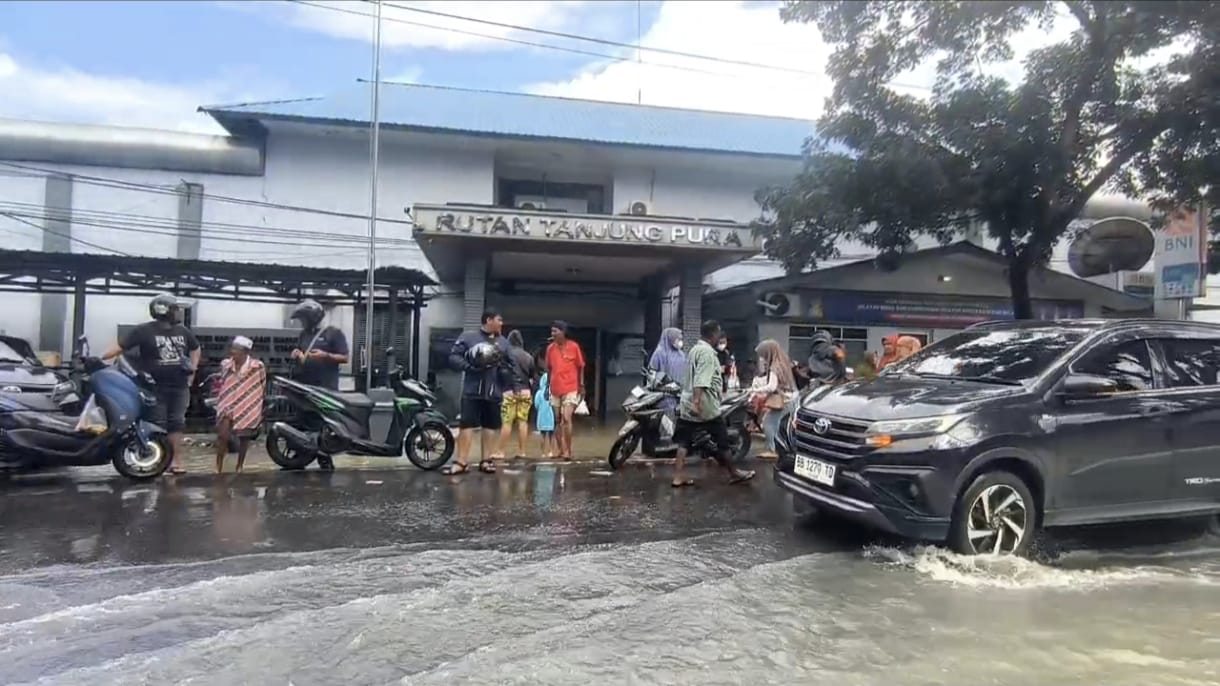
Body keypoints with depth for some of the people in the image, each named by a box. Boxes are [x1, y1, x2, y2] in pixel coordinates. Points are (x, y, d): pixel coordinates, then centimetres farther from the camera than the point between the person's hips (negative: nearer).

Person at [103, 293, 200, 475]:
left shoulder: (183, 331, 9)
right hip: (155, 387, -5)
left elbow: (195, 348, 26)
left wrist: (193, 367, 14)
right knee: (158, 425, 0)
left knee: (177, 423, 7)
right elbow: (121, 346, -11)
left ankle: (176, 460, 13)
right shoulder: (144, 330, -7)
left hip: (179, 386, 5)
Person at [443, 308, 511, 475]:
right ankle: (461, 462, 1)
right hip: (472, 390, -4)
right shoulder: (468, 337, -1)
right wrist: (468, 366, -19)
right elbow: (453, 357, -4)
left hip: (494, 392, 4)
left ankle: (485, 460, 21)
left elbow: (511, 364, 16)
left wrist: (504, 370, -5)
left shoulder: (503, 342, 11)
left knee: (490, 425, 9)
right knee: (466, 424, -5)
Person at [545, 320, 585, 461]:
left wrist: (581, 385, 1)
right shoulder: (550, 348, 3)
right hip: (555, 389, 4)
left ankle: (568, 451, -6)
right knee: (558, 421, 10)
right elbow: (548, 368, 12)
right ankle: (562, 450, 21)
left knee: (566, 419, -14)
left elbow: (580, 367, 3)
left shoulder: (574, 346, -5)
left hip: (571, 389, -4)